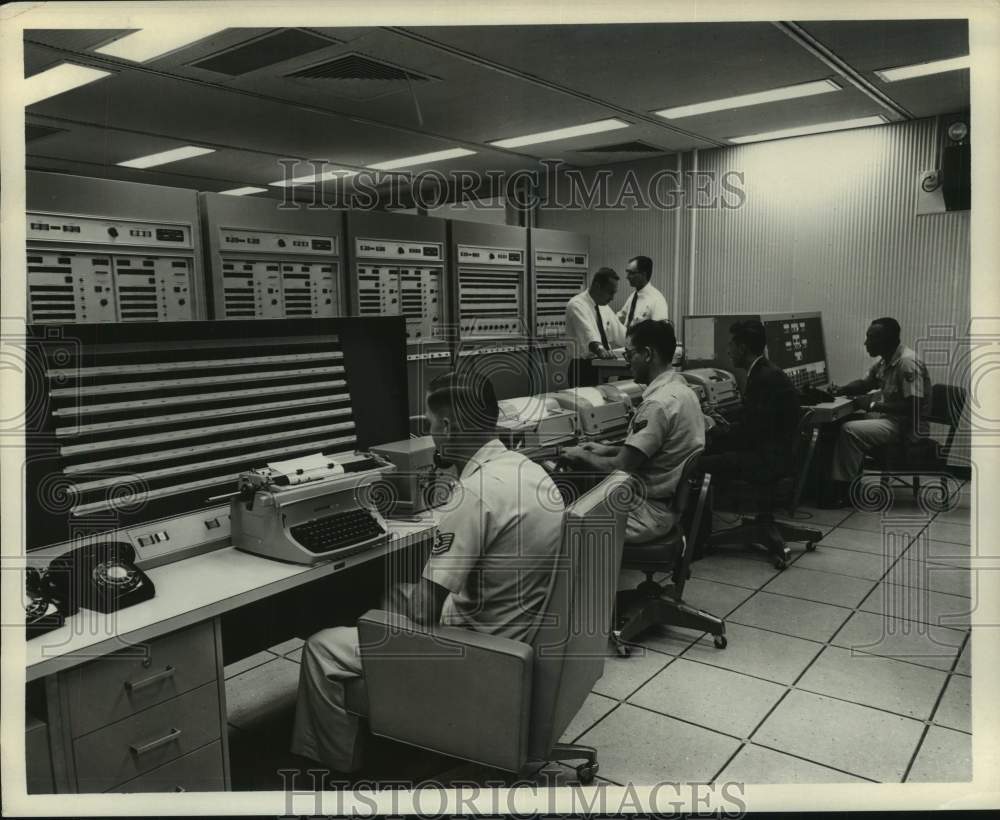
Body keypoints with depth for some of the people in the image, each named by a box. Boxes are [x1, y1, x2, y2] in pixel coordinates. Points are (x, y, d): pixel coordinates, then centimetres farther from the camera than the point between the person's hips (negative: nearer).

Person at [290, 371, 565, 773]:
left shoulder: (475, 491, -27)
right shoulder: (525, 467, 0)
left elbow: (426, 610, -24)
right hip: (522, 630, 9)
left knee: (321, 651, 1)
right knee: (395, 594, 29)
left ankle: (337, 769, 19)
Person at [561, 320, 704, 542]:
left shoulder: (659, 404, -24)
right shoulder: (681, 388, 7)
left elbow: (621, 467, -21)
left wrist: (582, 456, -4)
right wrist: (607, 449, 16)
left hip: (652, 511, -10)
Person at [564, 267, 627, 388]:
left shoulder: (604, 307, 12)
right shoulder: (577, 305, -14)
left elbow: (620, 333, 14)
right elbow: (588, 332, -31)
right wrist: (600, 349, -47)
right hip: (583, 368, -7)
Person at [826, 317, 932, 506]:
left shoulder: (908, 363, -21)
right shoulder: (885, 361, 8)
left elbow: (914, 407, -26)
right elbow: (864, 384, 21)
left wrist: (876, 406, -22)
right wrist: (840, 390, 1)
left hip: (907, 427, -10)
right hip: (890, 418, 10)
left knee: (849, 431, -21)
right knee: (844, 422, 4)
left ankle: (845, 491, -12)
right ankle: (836, 483, 0)